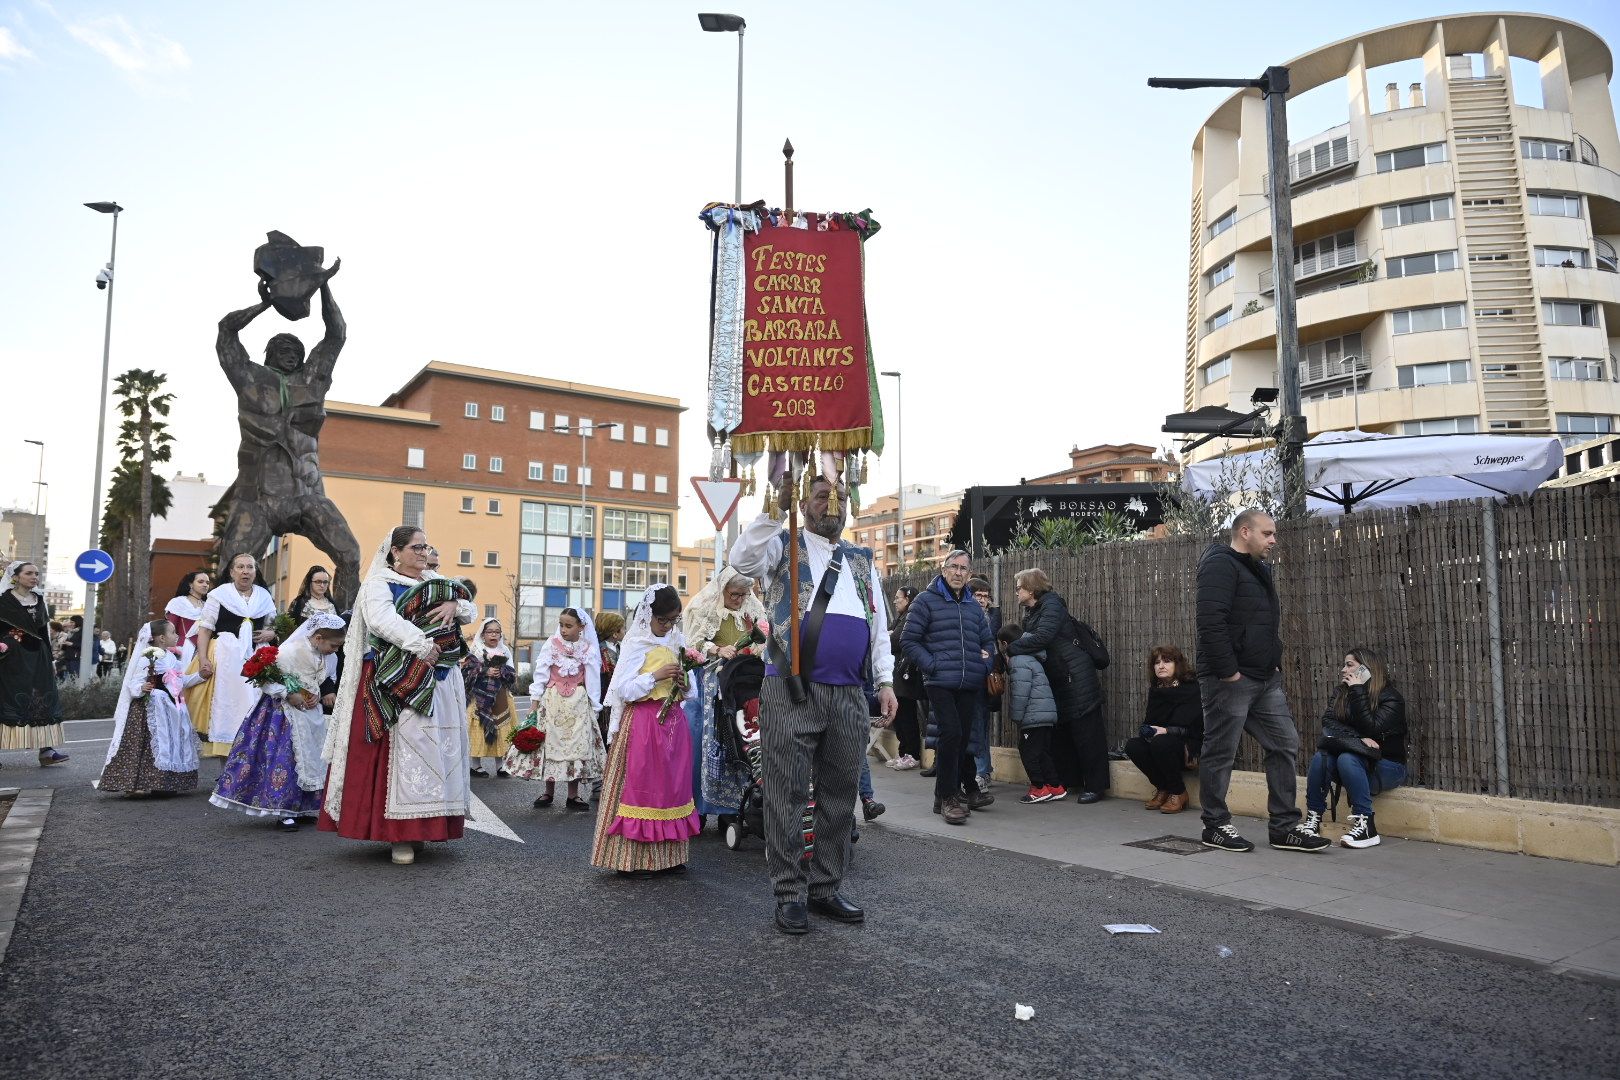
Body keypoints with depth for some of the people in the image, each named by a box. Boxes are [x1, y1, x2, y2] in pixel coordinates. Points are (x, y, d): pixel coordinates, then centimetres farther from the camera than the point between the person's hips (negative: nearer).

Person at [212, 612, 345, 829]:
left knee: (311, 759, 11)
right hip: (284, 713, -8)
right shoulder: (291, 651, -21)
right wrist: (288, 695, -22)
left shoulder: (321, 656, 4)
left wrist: (317, 696, -1)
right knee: (286, 758, -7)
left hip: (310, 713, 8)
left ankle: (306, 808, 23)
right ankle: (284, 812, 2)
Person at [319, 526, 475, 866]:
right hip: (398, 684, -6)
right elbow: (381, 620, -18)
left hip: (441, 683, 6)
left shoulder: (436, 583, 18)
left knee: (437, 750, 5)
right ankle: (400, 833, -8)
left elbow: (469, 611, 16)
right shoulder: (378, 583, 0)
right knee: (403, 750, -11)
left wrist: (455, 605, -6)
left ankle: (424, 825, 13)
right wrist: (421, 645, -23)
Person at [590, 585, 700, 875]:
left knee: (674, 785, 7)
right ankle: (633, 859, 4)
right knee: (640, 784, -4)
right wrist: (655, 676, -18)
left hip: (674, 721, 6)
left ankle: (668, 856, 15)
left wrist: (685, 684, -4)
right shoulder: (635, 645, -5)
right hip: (642, 723, -6)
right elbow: (622, 690, -12)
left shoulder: (677, 644, 12)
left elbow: (691, 691, 18)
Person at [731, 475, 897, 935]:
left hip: (850, 696, 5)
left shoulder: (863, 560, 19)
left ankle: (826, 889, 23)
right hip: (791, 692, -4)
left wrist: (885, 681, 9)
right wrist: (775, 508, -19)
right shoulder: (783, 544, 6)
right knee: (787, 795, -1)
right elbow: (742, 560, -16)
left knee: (840, 796, 11)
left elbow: (879, 626, 17)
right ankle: (790, 894, 11)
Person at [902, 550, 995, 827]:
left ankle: (955, 792, 24)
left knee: (962, 738, 10)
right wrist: (932, 665, -12)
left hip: (971, 685, 6)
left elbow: (988, 641, 28)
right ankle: (947, 797, -2)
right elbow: (909, 640, -3)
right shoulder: (926, 601, 0)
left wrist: (985, 664, 8)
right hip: (940, 683, -6)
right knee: (951, 734, -13)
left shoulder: (974, 607, 18)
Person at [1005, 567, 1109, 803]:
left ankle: (1095, 786, 0)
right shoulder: (1031, 612, 15)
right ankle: (1068, 781, 24)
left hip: (1076, 677, -10)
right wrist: (1012, 646, -4)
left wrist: (1010, 649, -20)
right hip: (1057, 681, 10)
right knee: (1060, 732, 14)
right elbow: (1028, 640, 14)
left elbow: (1041, 638, -25)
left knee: (1085, 732, -5)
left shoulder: (1052, 605, -14)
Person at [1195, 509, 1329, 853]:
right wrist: (1228, 672, -22)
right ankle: (1215, 827, 13)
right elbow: (1210, 622, -23)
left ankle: (1285, 827, 16)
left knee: (1285, 745, 9)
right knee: (1221, 753, 1)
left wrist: (1274, 662, 13)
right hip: (1230, 680, -10)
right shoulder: (1221, 565, -13)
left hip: (1265, 680, 10)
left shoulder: (1258, 569, 19)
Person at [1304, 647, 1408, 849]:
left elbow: (1372, 728, -22)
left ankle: (1366, 827, -32)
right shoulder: (1341, 693, 9)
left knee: (1347, 758, -34)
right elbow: (1328, 724, -6)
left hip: (1388, 766, -4)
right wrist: (1358, 739, -21)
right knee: (1321, 757, -27)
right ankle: (1313, 819, -19)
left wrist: (1358, 691, -20)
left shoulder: (1391, 698, -7)